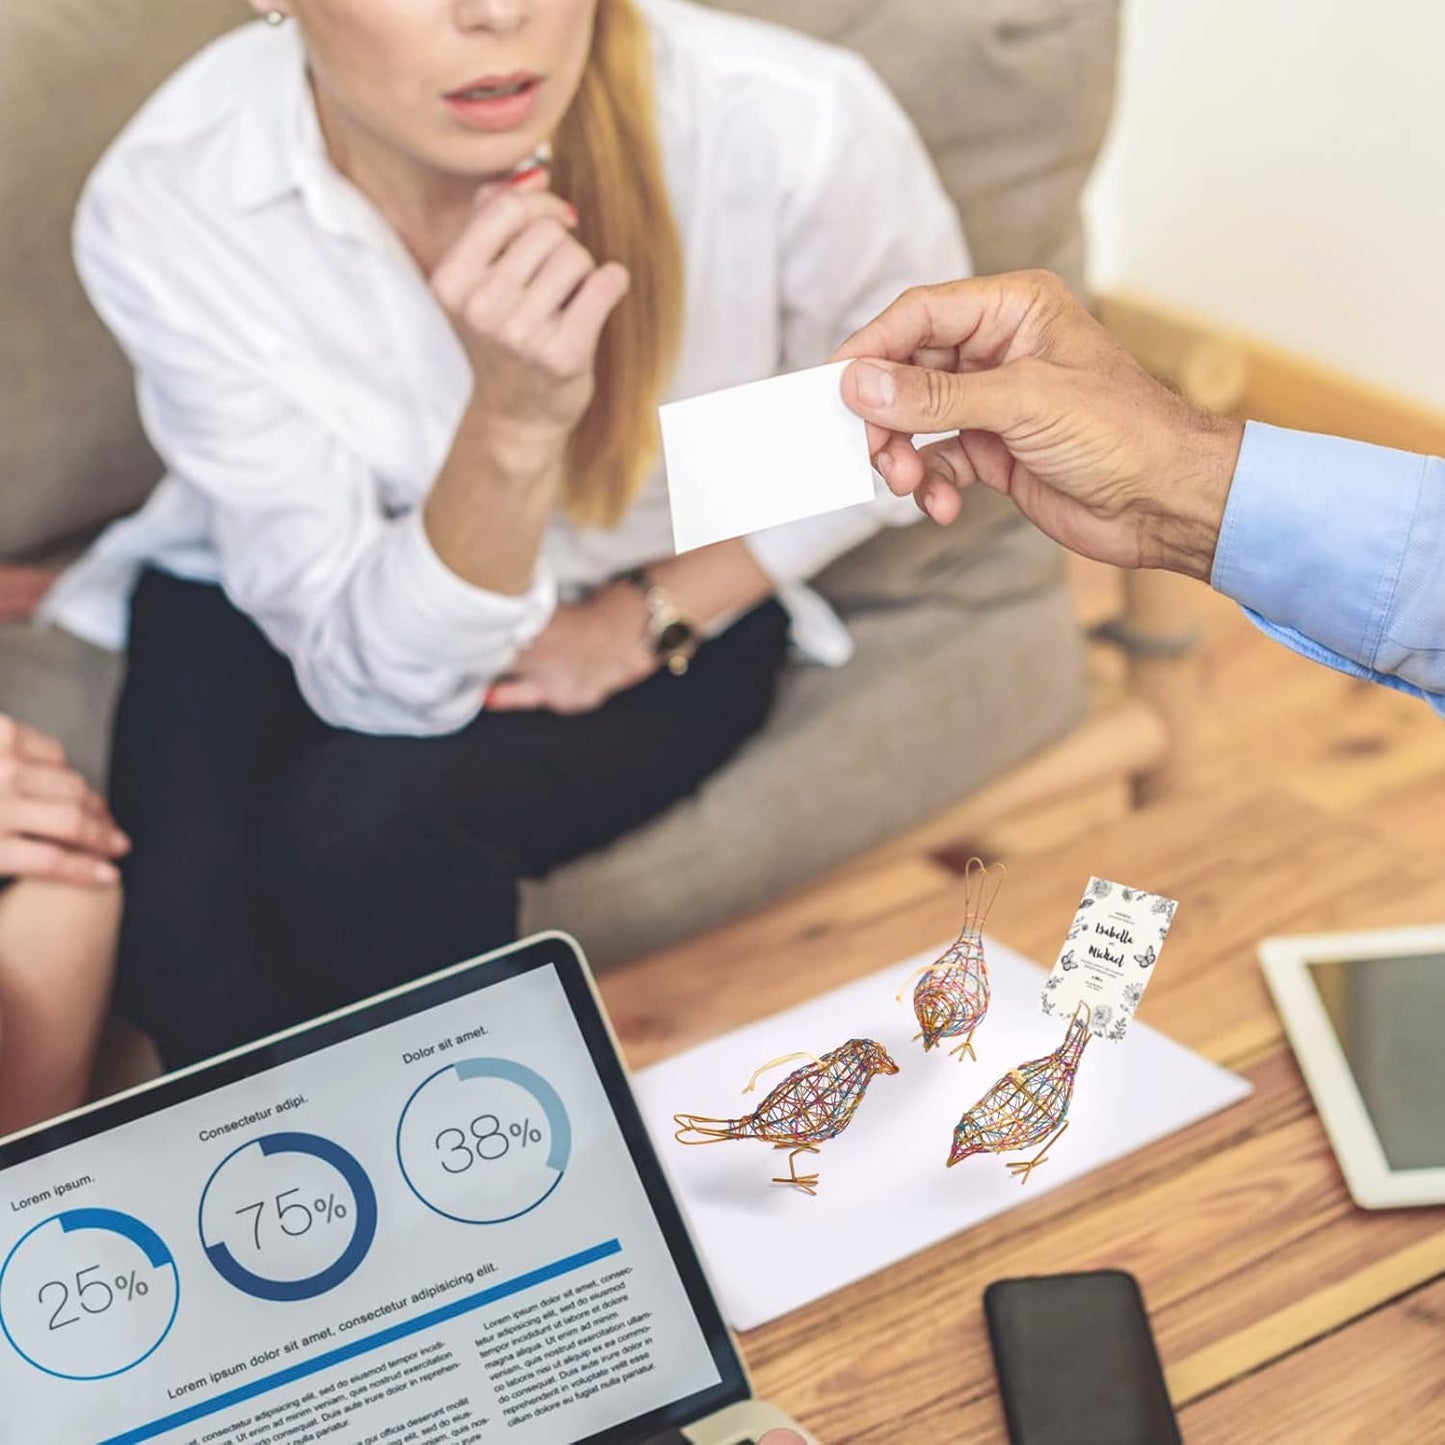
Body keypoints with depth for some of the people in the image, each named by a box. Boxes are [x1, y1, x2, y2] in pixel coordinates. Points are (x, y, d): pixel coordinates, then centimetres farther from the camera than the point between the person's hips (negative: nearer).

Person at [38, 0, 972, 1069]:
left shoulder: (791, 127, -28)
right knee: (188, 918, -26)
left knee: (369, 820, -27)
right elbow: (384, 679, -25)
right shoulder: (164, 209, -27)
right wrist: (513, 424, -42)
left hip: (672, 599, 0)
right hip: (300, 593, 1)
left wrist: (649, 619, -11)